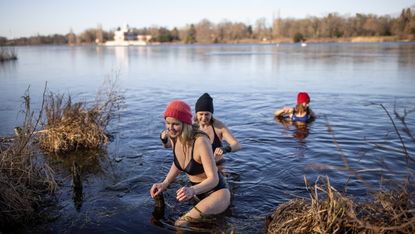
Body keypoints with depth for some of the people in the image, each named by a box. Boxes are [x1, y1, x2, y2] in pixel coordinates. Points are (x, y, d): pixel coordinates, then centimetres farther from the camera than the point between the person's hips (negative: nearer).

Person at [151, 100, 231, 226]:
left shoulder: (201, 141, -28)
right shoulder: (174, 137, -8)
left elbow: (213, 179, -28)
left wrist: (193, 190, -47)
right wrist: (165, 184, -6)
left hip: (217, 191, -8)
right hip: (197, 190, 8)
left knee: (203, 209, -39)